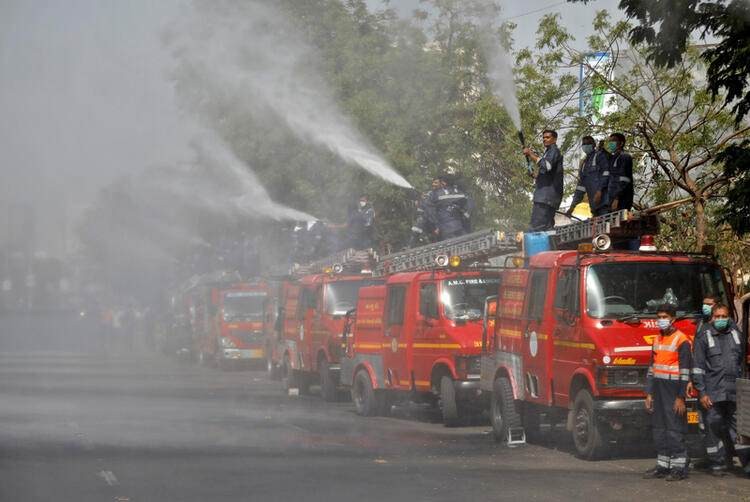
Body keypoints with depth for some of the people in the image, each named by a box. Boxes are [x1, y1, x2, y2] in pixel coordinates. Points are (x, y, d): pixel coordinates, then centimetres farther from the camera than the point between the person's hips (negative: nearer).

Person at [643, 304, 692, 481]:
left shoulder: (681, 340, -8)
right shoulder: (657, 339, 15)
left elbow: (685, 372, -11)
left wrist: (681, 398, -15)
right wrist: (649, 394, 14)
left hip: (673, 391, -8)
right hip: (658, 391, 8)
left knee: (675, 430, -6)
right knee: (659, 430, 9)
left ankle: (679, 467, -2)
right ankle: (662, 465, 15)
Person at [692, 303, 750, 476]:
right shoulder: (703, 337, 1)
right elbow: (698, 367, -2)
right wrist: (702, 393, -8)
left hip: (735, 392, 2)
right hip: (712, 393, -2)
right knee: (714, 429, 2)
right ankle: (717, 464, 10)